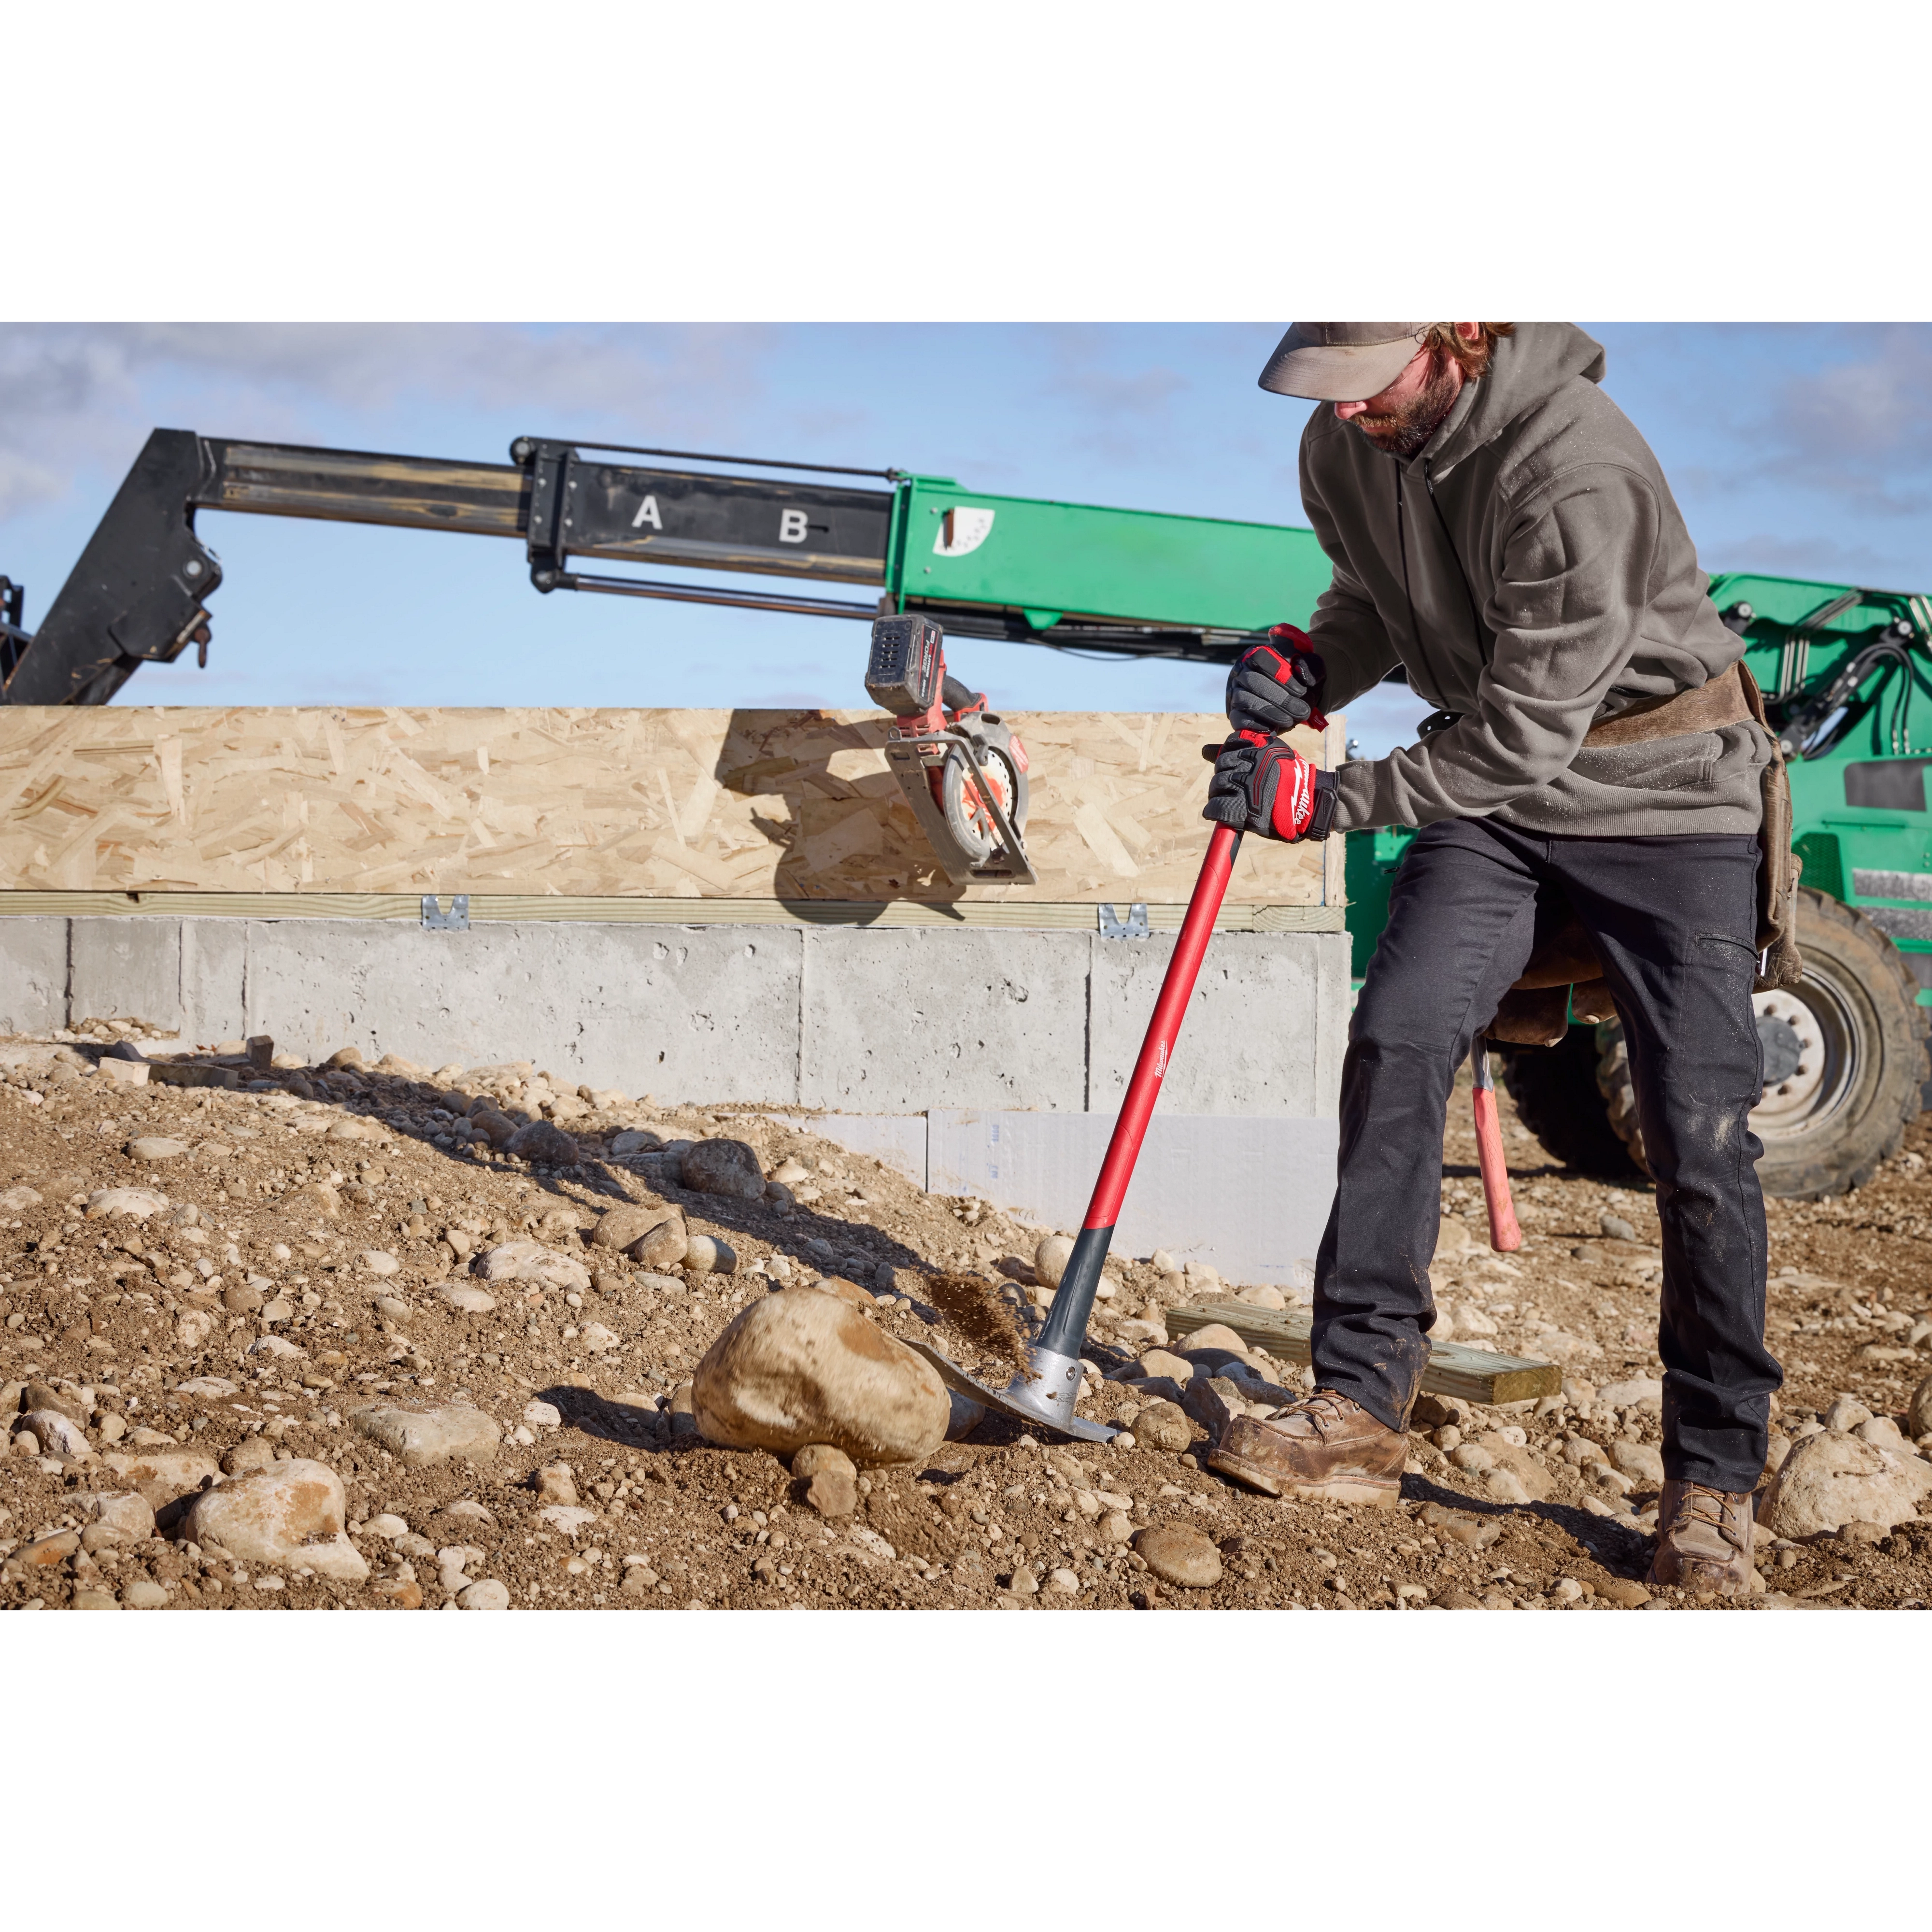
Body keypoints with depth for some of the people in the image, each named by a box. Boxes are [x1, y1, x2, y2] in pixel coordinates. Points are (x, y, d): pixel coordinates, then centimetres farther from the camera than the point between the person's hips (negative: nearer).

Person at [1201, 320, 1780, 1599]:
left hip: (1665, 797, -6)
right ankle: (1362, 1408, -7)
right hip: (1495, 792, 6)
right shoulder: (1344, 450, -6)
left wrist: (1326, 802, -23)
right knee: (1397, 1040, -13)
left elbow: (1526, 734, -27)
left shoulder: (1577, 467, -30)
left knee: (1702, 1135, -8)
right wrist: (1309, 664, -8)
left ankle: (1715, 1484, 4)